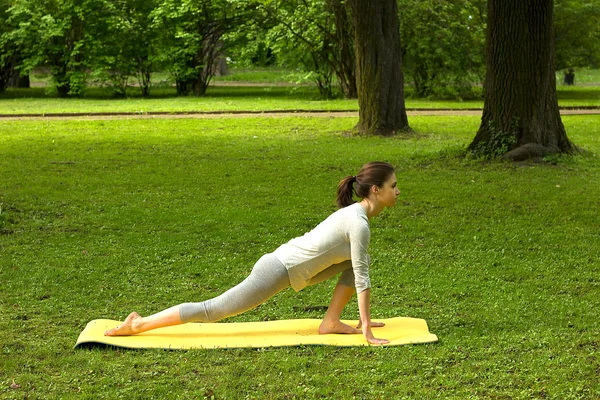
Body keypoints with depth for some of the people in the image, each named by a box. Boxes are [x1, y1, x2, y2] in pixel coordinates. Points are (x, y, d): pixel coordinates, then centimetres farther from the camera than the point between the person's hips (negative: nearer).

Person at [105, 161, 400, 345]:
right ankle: (138, 324, 3)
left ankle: (331, 322, 9)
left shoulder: (354, 213, 10)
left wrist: (365, 318, 23)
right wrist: (367, 331, -15)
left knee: (354, 261, 9)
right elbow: (362, 278, -19)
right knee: (213, 310, -4)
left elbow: (359, 271, 20)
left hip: (289, 263, 9)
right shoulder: (359, 223, -19)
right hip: (280, 270, -9)